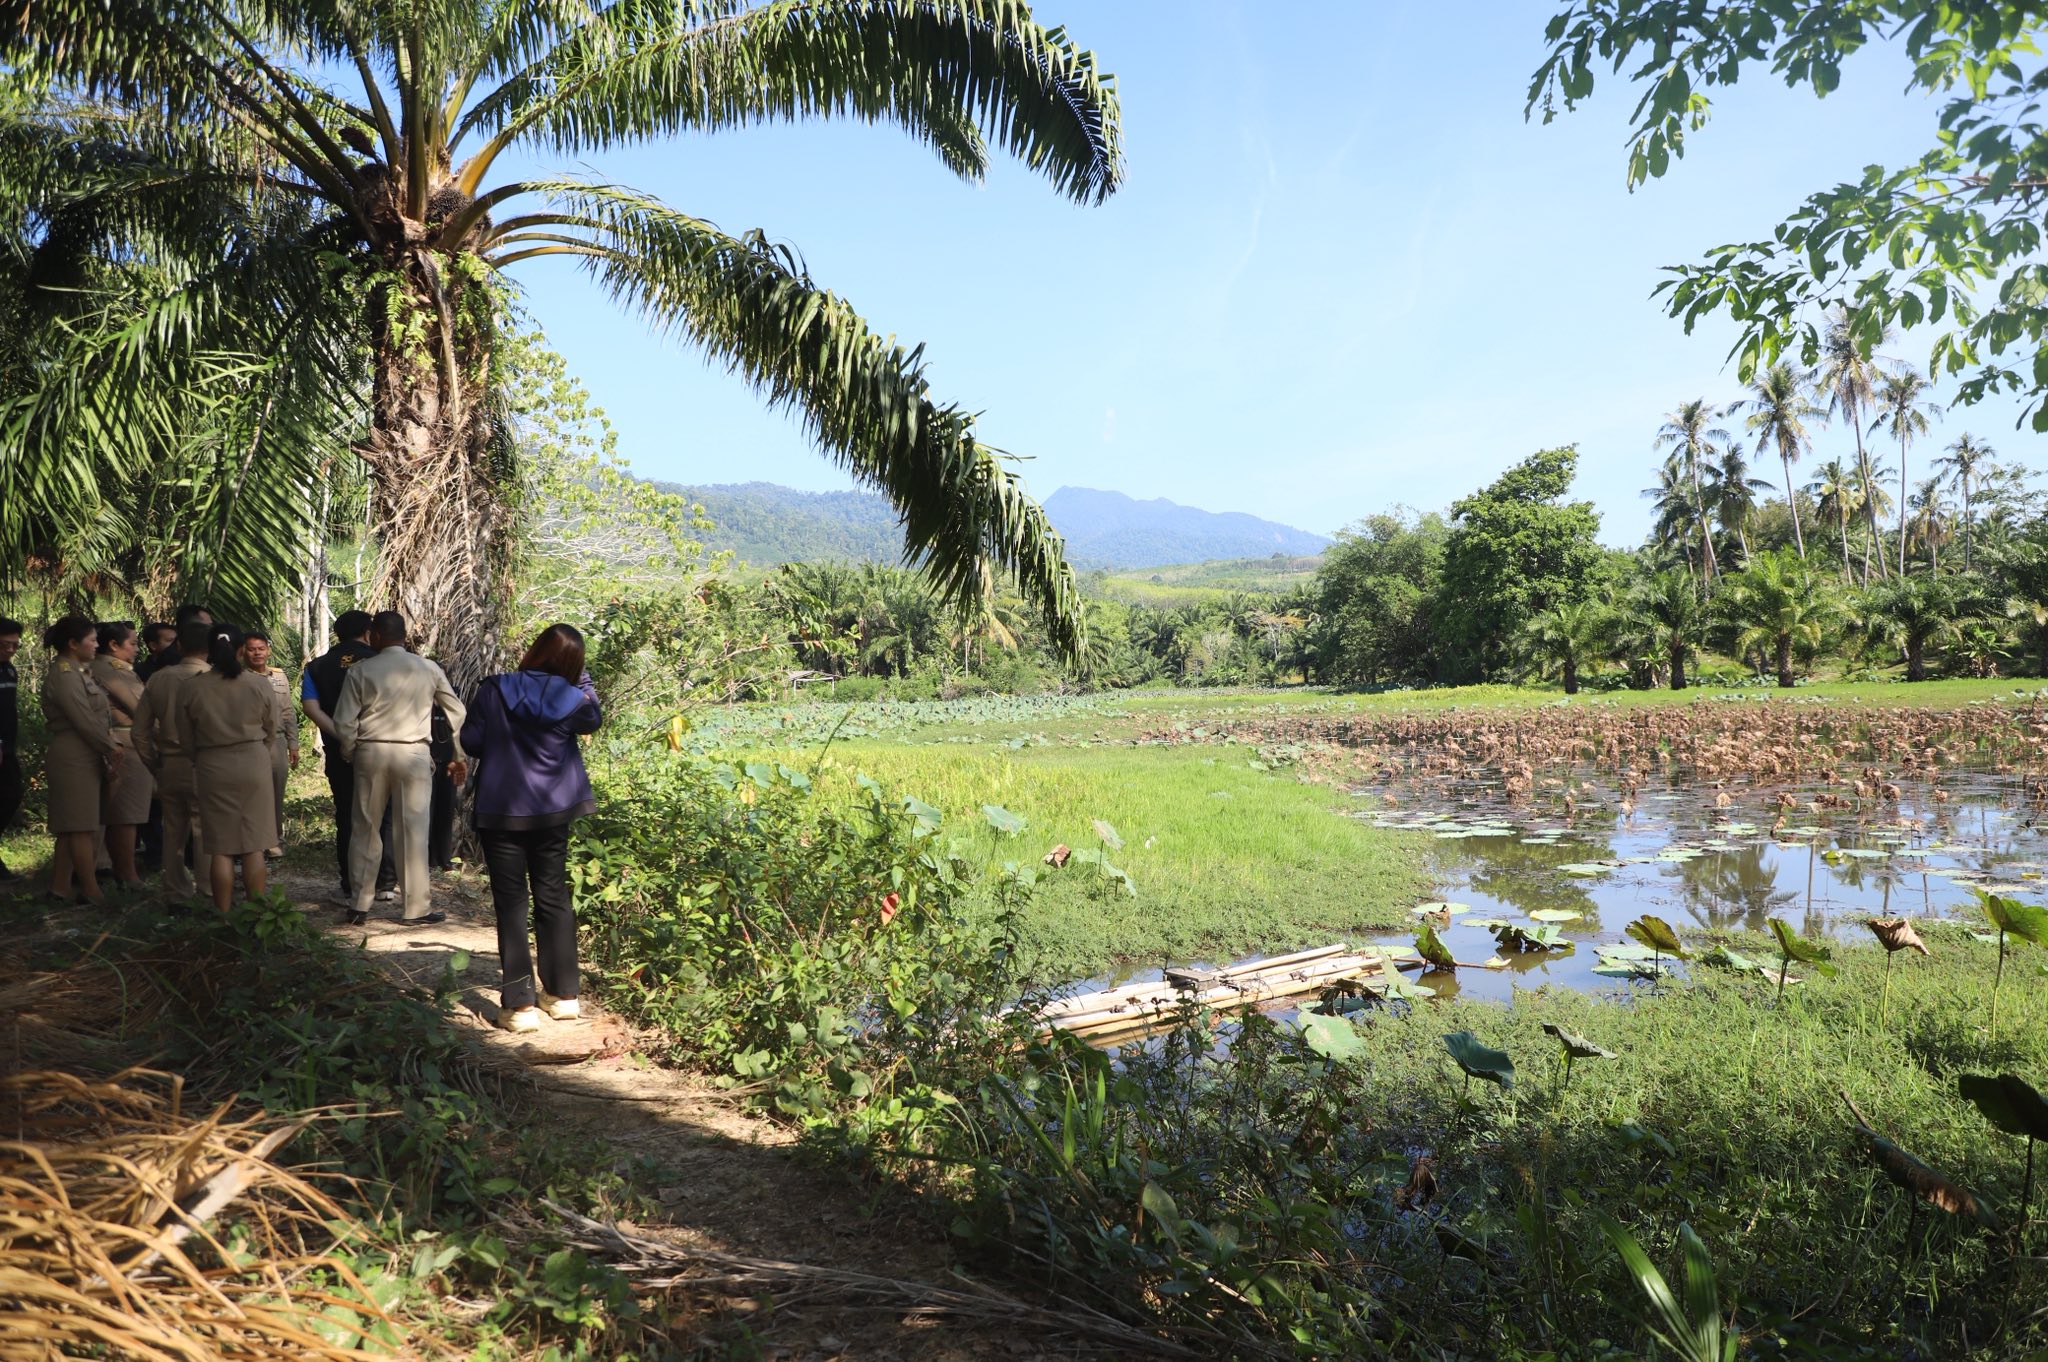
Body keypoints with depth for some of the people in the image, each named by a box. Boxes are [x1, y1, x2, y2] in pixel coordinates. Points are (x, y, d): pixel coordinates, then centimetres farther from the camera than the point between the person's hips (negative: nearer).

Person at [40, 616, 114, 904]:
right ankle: (92, 892, 0)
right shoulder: (64, 677, -16)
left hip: (84, 758, 10)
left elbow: (94, 717, 16)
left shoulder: (77, 672, 14)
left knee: (71, 827, 13)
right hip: (75, 759, -10)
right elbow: (86, 724, -17)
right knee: (81, 826, -4)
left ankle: (60, 887, 19)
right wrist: (111, 752, -10)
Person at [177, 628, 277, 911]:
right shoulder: (260, 685, -6)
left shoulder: (191, 689, -5)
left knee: (220, 848, 5)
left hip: (212, 768, 0)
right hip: (254, 765, 0)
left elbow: (186, 738, 3)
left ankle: (224, 916, 7)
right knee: (253, 846, 6)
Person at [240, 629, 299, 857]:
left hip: (277, 742, 4)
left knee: (276, 795, 8)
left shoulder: (279, 676, 12)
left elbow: (288, 714, 14)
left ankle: (275, 842, 17)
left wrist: (293, 745, 12)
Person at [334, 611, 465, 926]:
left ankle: (359, 905, 17)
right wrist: (460, 756, 12)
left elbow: (344, 723, -4)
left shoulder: (361, 671, -2)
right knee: (413, 830, 3)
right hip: (414, 755, 0)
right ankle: (417, 907, 7)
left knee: (365, 828, 12)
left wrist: (348, 752, 15)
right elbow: (457, 713, 4)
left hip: (371, 753, 0)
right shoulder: (429, 670, 1)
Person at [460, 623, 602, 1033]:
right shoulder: (570, 697, -7)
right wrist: (582, 680, 14)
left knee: (511, 903, 3)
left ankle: (520, 1003, 0)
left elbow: (470, 741, -3)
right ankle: (562, 993, 20)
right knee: (554, 898, 14)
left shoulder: (494, 691, -11)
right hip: (553, 812, 2)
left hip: (501, 811, -2)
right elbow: (593, 720, 15)